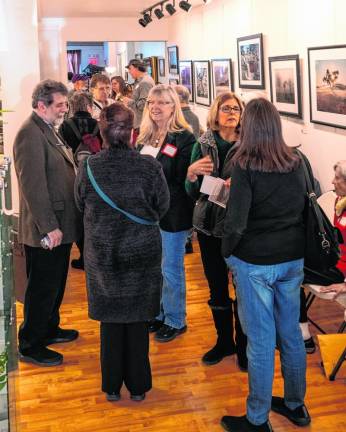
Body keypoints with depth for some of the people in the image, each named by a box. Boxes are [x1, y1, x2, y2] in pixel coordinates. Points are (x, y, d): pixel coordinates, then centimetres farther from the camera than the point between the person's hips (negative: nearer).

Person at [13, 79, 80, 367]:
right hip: (46, 231, -9)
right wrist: (49, 227, -23)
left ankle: (49, 329, 40)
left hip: (60, 225, 9)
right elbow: (33, 186, -24)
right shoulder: (30, 134, -20)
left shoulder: (49, 130, 12)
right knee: (42, 288, 4)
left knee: (56, 284, 22)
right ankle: (30, 346, 19)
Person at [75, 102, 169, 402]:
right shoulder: (149, 166, -16)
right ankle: (138, 386, 28)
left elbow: (81, 206, 2)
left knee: (111, 321, 16)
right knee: (138, 321, 15)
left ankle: (112, 386, 29)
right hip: (142, 254, 0)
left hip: (102, 256, 1)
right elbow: (162, 207, -3)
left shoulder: (88, 168, -14)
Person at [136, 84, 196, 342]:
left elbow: (183, 181, -14)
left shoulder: (184, 138, -11)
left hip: (172, 214, -6)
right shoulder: (145, 137, 9)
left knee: (171, 269, 6)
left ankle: (175, 320, 23)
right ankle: (157, 314, 33)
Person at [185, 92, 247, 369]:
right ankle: (224, 341, 33)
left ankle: (244, 346, 21)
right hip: (209, 226, 3)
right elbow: (193, 193, 3)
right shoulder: (203, 146, 3)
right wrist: (192, 173, -17)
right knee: (217, 287, 14)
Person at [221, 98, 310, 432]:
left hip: (255, 263, -5)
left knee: (261, 340, 4)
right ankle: (295, 405, 34)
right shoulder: (295, 162, 1)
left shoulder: (245, 166, -15)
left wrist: (227, 253, -2)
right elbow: (305, 207, 11)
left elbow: (236, 222, -18)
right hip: (293, 259, 5)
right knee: (291, 333, 17)